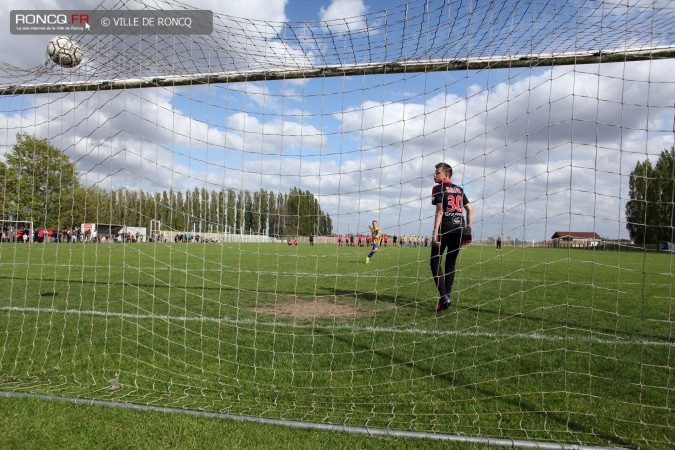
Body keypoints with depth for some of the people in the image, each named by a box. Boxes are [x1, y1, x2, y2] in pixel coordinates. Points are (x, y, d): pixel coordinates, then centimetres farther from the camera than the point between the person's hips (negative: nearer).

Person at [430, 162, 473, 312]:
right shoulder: (459, 189, 19)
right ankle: (446, 297, 11)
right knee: (451, 263, 13)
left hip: (445, 229, -6)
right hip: (459, 228, 6)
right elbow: (470, 209, 14)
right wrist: (468, 229, 16)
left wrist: (435, 233, -13)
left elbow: (439, 212, -10)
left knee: (435, 261, 1)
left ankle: (444, 297, -12)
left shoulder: (438, 188, 0)